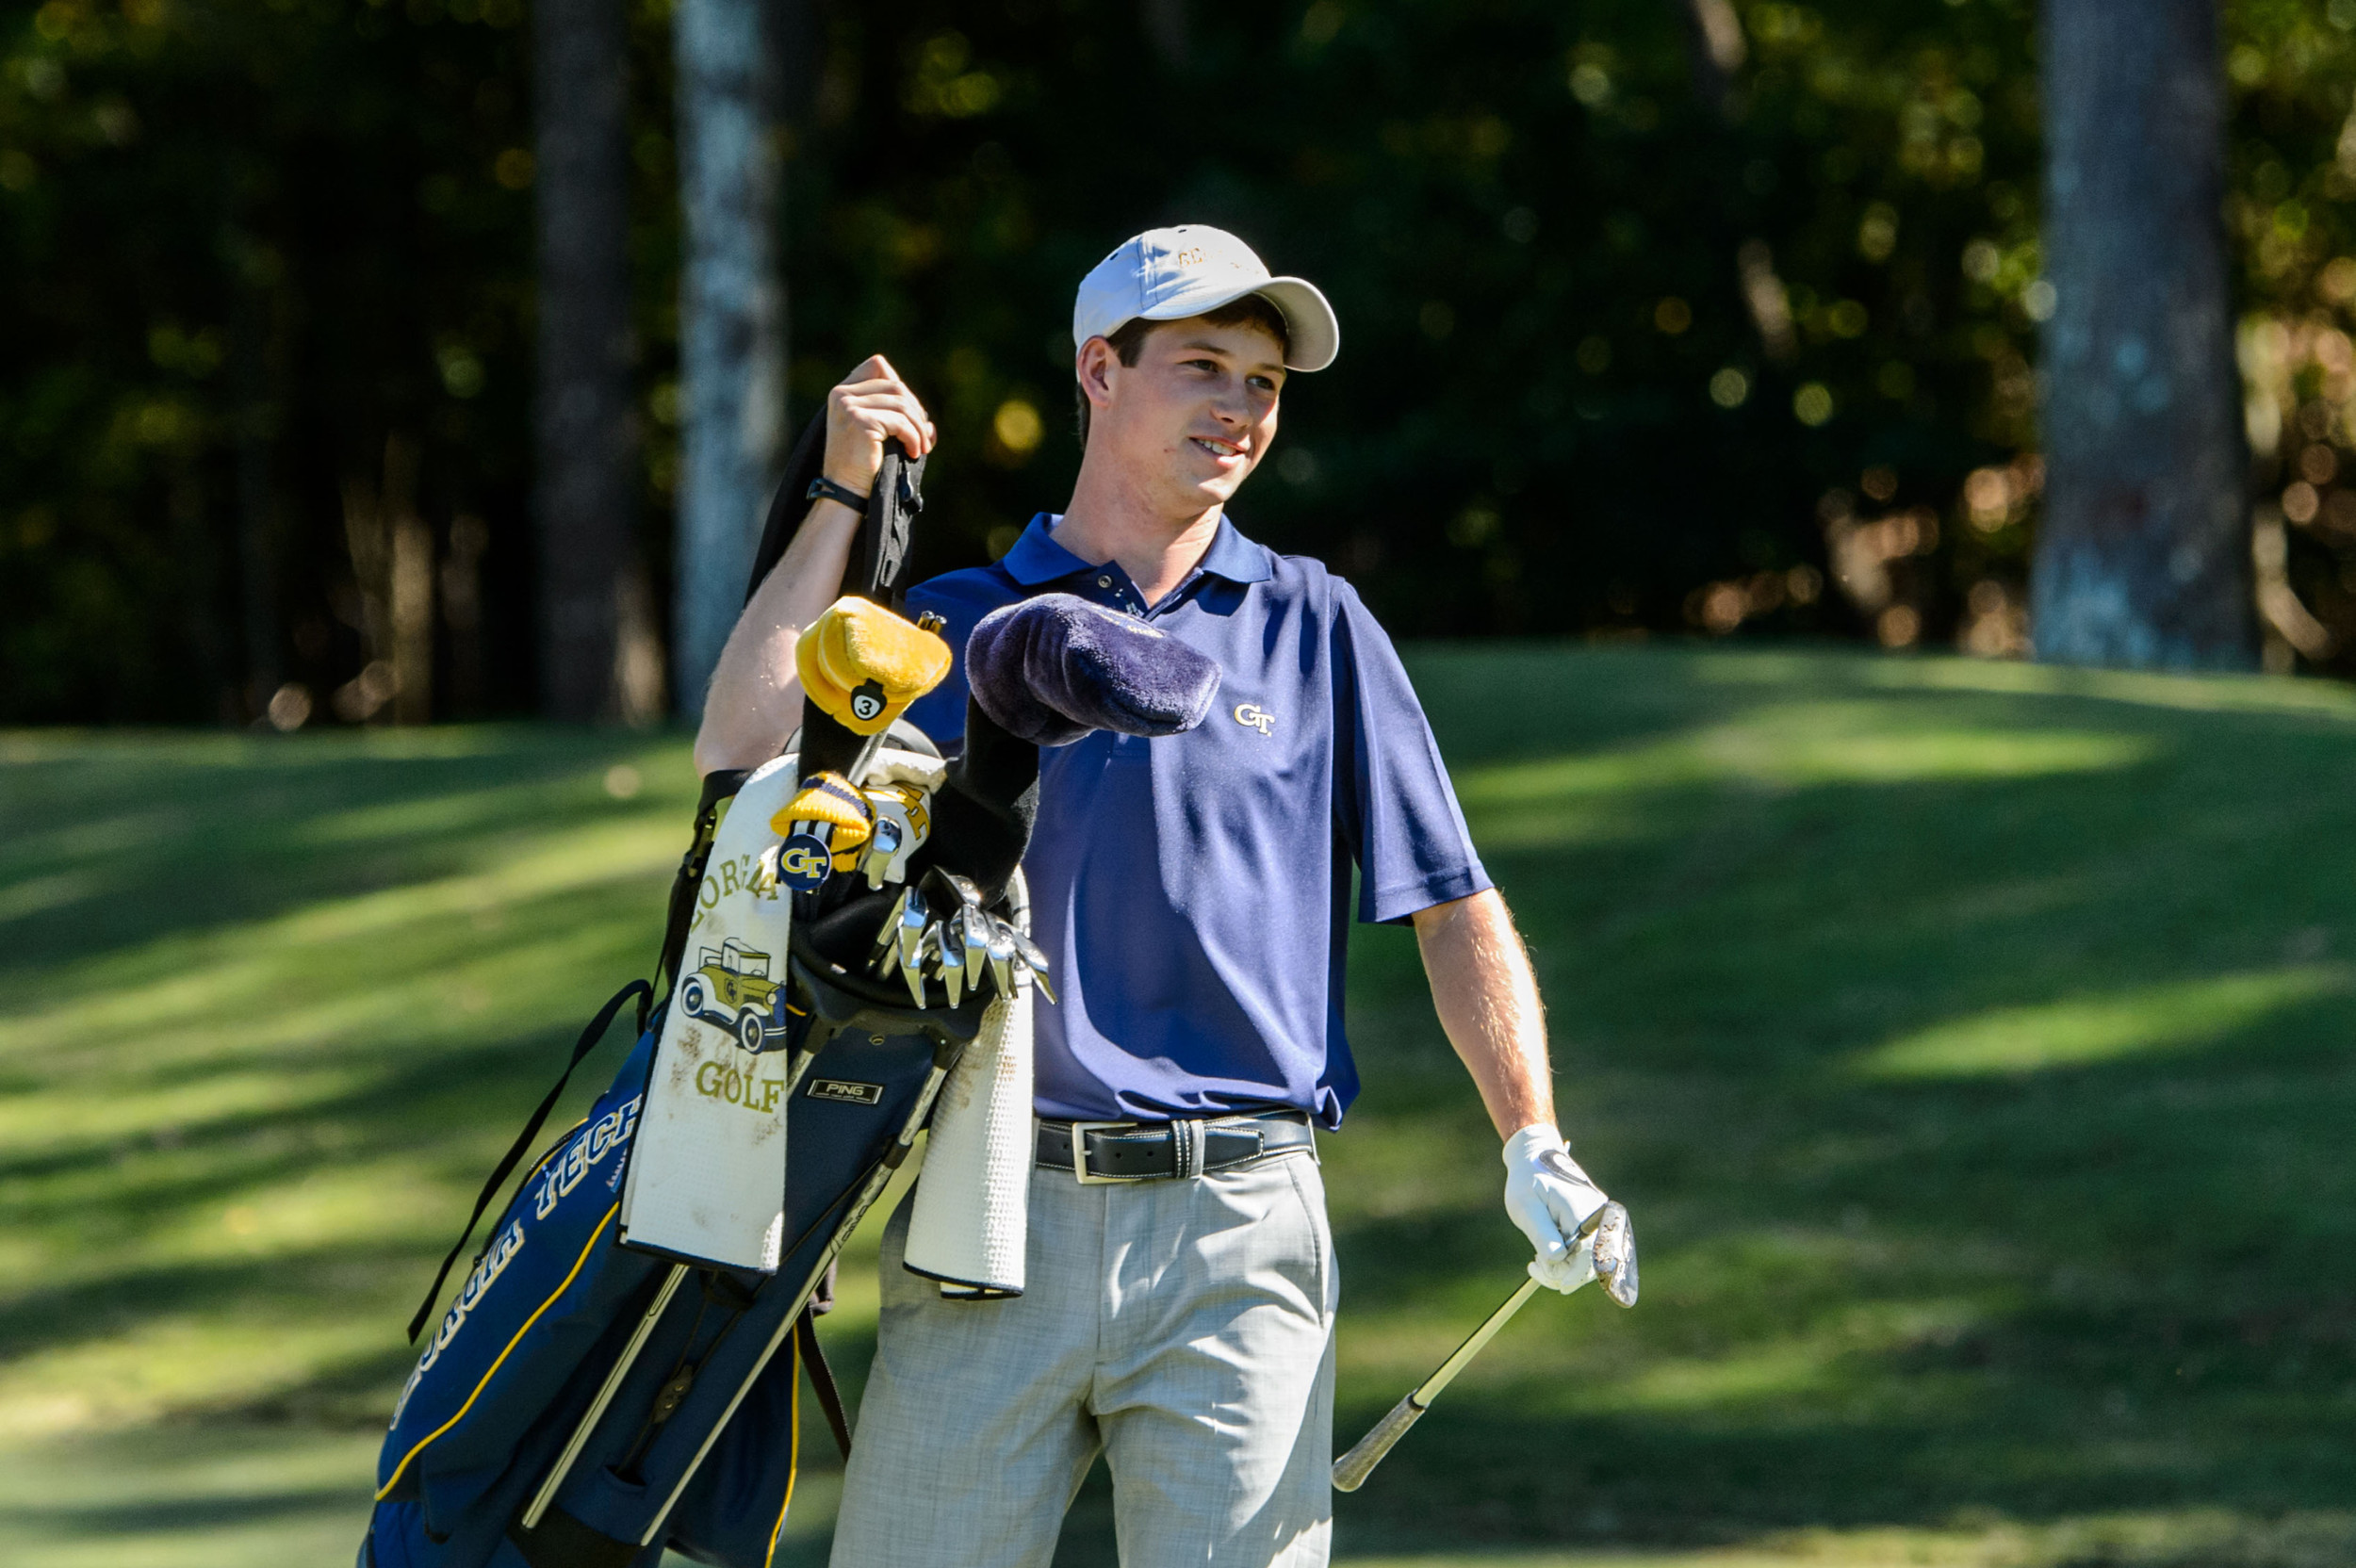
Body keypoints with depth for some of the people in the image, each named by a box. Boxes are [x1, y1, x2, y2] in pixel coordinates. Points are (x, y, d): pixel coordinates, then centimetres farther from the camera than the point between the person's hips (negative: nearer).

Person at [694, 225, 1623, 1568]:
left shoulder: (1316, 628, 12)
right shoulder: (953, 626, 12)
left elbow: (1456, 908, 10)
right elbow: (746, 758, -5)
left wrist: (1534, 1148, -4)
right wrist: (840, 500, -2)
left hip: (1239, 1236, 0)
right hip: (989, 1221, 1)